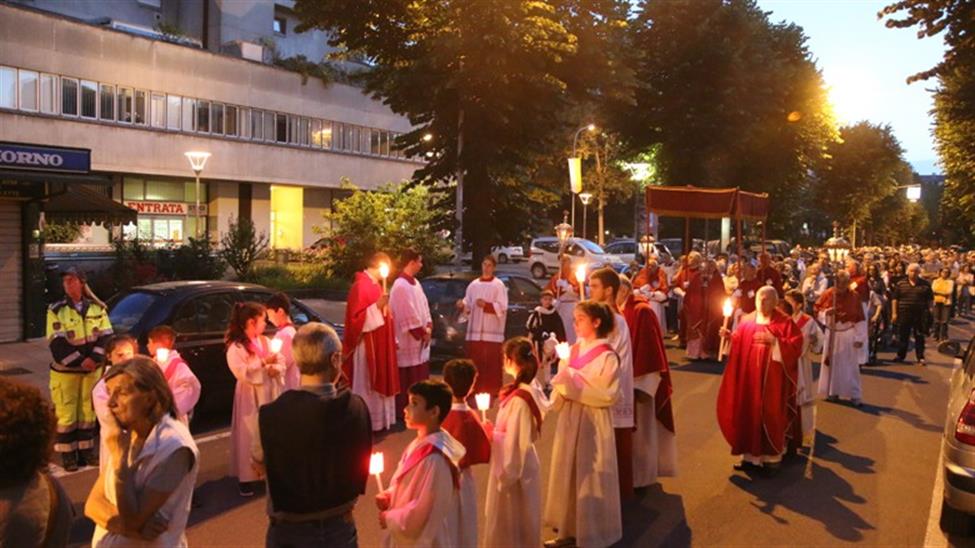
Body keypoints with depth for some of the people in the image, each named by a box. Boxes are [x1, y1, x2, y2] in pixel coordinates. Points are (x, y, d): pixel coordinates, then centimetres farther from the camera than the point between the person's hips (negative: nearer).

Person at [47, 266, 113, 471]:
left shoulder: (97, 308, 3)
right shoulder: (56, 310, -3)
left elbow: (106, 336, -1)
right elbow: (57, 344, -9)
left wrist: (94, 358, -17)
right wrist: (79, 361, -18)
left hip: (92, 369, 2)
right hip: (65, 370, -2)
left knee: (88, 412, 10)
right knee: (67, 415, 0)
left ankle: (87, 451, 21)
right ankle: (68, 454, 12)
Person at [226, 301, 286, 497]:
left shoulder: (265, 341, 7)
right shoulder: (235, 347, -13)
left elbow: (281, 363, 8)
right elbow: (241, 372, -23)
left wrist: (275, 369, -14)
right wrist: (264, 362, -22)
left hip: (270, 393, 6)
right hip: (250, 396, -6)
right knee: (249, 435, 0)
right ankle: (246, 477, 9)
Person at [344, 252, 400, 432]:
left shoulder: (376, 284, 13)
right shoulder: (361, 285, -17)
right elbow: (356, 317, -22)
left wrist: (392, 339, 18)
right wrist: (377, 306, -28)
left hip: (380, 344, 10)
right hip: (367, 345, -10)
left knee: (379, 382, 15)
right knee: (366, 384, -2)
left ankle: (378, 420, 24)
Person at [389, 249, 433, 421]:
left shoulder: (415, 283, 12)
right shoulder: (401, 286, -19)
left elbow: (424, 306, 14)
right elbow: (408, 315, -22)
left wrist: (428, 327, 0)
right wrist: (423, 332, -13)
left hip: (420, 340, 10)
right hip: (408, 341, -10)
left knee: (419, 378, 15)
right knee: (407, 379, -1)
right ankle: (403, 412, 8)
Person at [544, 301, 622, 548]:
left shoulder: (607, 356, -13)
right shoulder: (573, 350, 7)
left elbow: (607, 395, -17)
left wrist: (575, 382, -19)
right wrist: (560, 384, -10)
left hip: (592, 423, -7)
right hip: (569, 419, 7)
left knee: (589, 478, 3)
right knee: (567, 474, 13)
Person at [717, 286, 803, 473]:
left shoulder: (785, 322, -3)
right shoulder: (747, 321, 8)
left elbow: (795, 346, -11)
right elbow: (738, 344, 9)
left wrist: (774, 341, -22)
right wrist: (729, 336, -9)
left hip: (772, 379, -4)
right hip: (749, 377, 4)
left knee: (770, 414, -1)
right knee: (748, 413, 6)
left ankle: (772, 456, 12)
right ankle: (751, 455, 17)